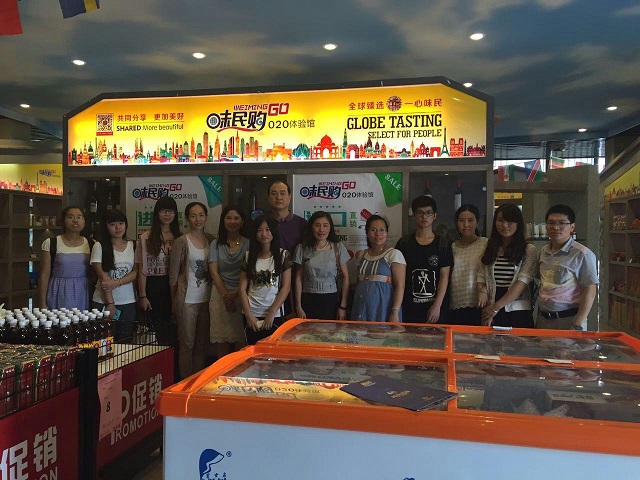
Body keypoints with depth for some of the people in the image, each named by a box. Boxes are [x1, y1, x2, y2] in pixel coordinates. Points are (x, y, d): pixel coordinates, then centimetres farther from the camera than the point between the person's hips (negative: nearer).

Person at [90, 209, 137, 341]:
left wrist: (117, 282, -15)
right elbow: (103, 277, -8)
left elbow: (135, 272, 2)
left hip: (128, 302, 3)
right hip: (103, 302, -3)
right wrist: (110, 304, -12)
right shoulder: (99, 246, -4)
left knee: (125, 341, 5)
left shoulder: (132, 245, 7)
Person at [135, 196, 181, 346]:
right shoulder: (146, 238, 1)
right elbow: (142, 270, -1)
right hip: (154, 288, -2)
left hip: (174, 288, 2)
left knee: (174, 332, 2)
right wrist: (142, 296, -6)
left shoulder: (180, 238, 8)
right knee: (158, 332, 1)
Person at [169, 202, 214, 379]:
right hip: (188, 300, -4)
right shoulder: (181, 242, -7)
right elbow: (173, 276, -4)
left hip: (206, 298, 4)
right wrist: (175, 302, -3)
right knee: (187, 344, 3)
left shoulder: (211, 240, 6)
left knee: (202, 344, 11)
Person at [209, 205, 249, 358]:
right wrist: (225, 295, -9)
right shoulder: (216, 244, 10)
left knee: (240, 342, -4)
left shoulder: (248, 244, 4)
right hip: (220, 295, 2)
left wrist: (235, 294, -12)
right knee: (221, 342, 1)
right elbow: (214, 272, 2)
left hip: (241, 294, -1)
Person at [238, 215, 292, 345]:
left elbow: (286, 287, -5)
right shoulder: (249, 256, 6)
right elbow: (242, 288, 4)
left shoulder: (283, 255, 0)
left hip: (274, 315, -2)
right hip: (251, 316, 2)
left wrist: (271, 313, -9)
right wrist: (248, 315, -5)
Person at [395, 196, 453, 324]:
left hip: (435, 308, 0)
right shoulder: (404, 243, 6)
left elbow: (444, 276, -1)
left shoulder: (443, 244, 4)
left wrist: (437, 305, -9)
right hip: (409, 308, 1)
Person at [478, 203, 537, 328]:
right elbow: (481, 277, 9)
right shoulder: (489, 249, 10)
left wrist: (496, 307, -15)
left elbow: (522, 282, -11)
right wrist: (482, 292, -14)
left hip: (518, 312, -3)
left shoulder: (528, 250, -3)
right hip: (490, 312, 3)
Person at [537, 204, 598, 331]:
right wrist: (539, 316, 13)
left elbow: (590, 291, -12)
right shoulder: (543, 252, 8)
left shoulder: (582, 254, -11)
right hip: (542, 319, 5)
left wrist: (577, 326, -17)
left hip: (568, 320, -5)